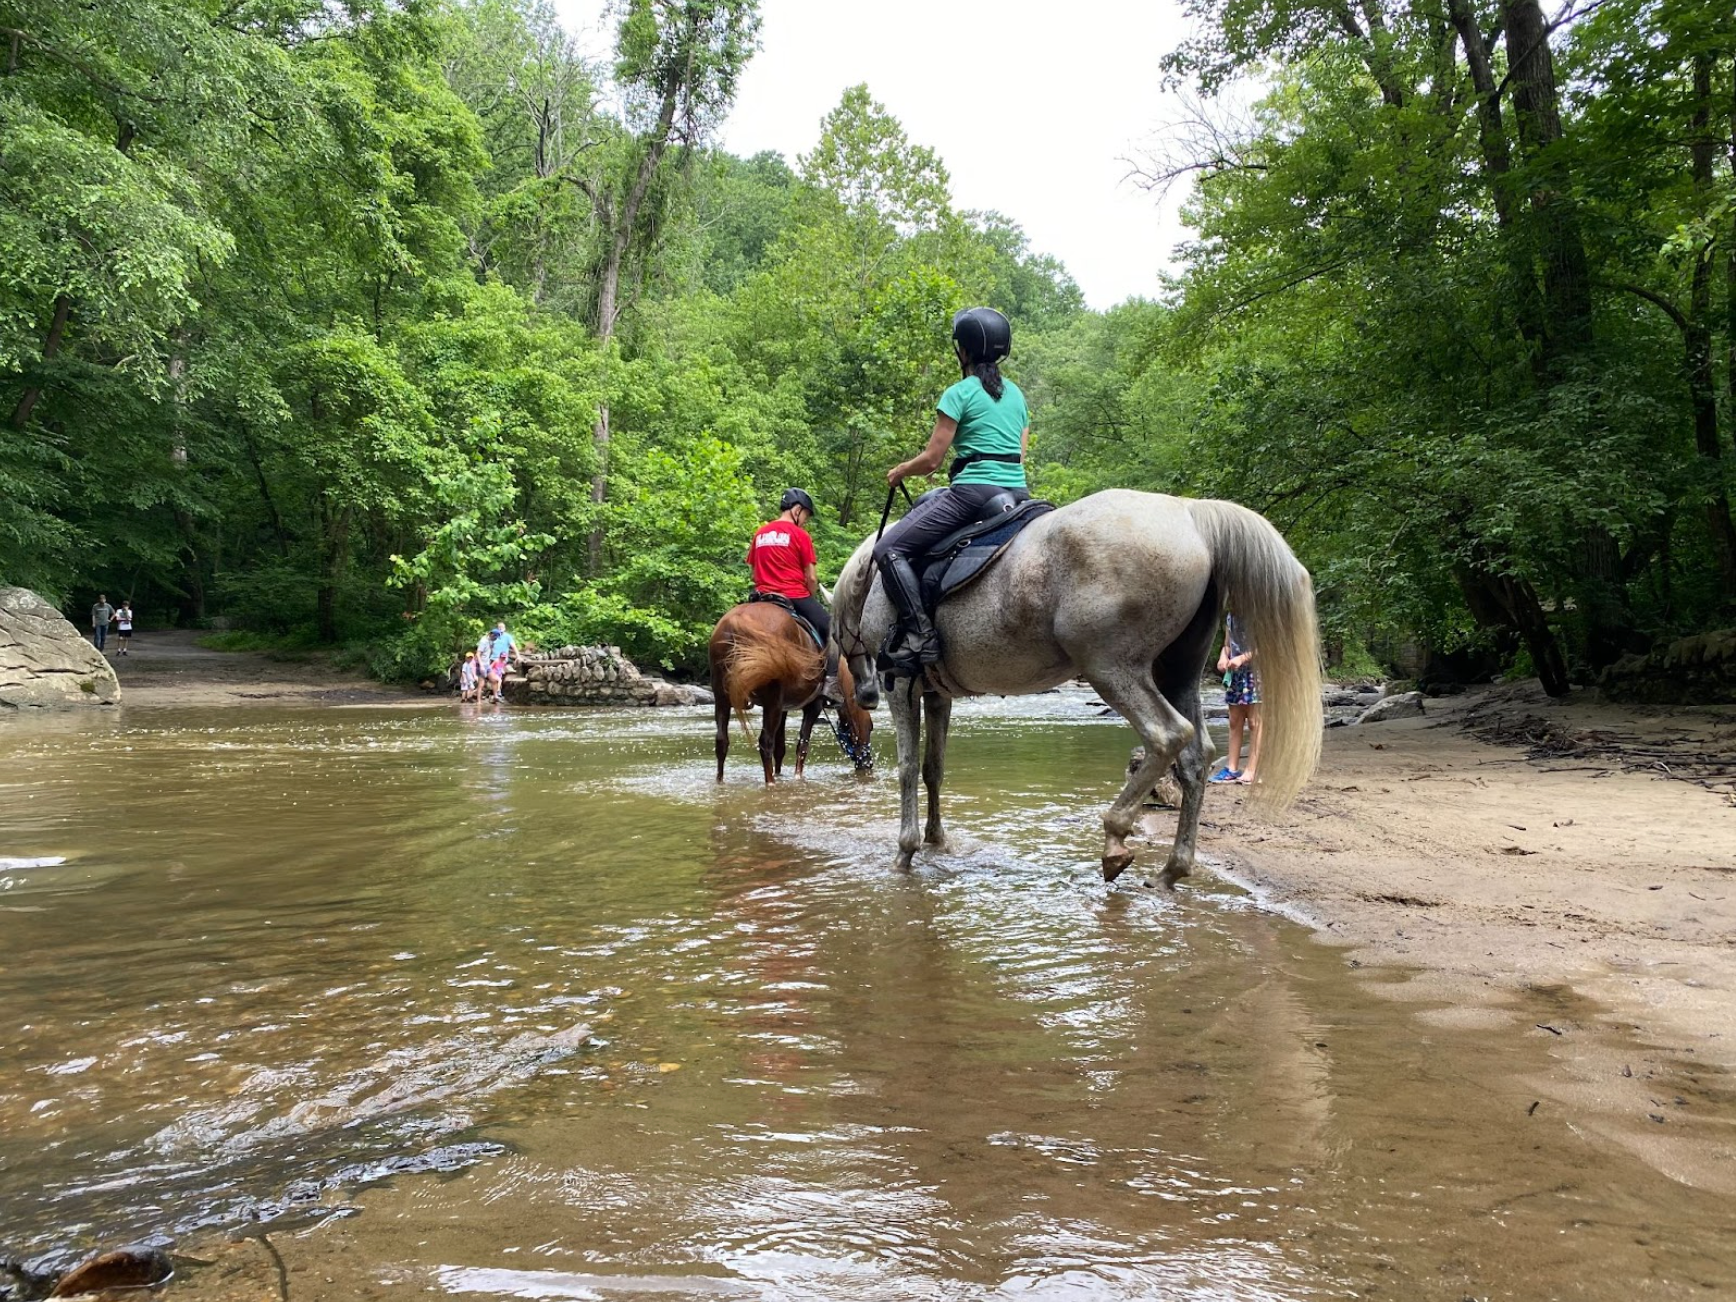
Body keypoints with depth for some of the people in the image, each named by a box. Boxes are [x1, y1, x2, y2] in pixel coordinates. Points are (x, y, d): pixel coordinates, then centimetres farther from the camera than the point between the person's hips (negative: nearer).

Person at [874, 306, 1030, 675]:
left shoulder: (959, 393, -5)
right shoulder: (1015, 393, 17)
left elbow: (931, 460, -6)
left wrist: (899, 472, 13)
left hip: (974, 490, -9)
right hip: (1017, 490, 9)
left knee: (888, 549, -6)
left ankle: (919, 635, -23)